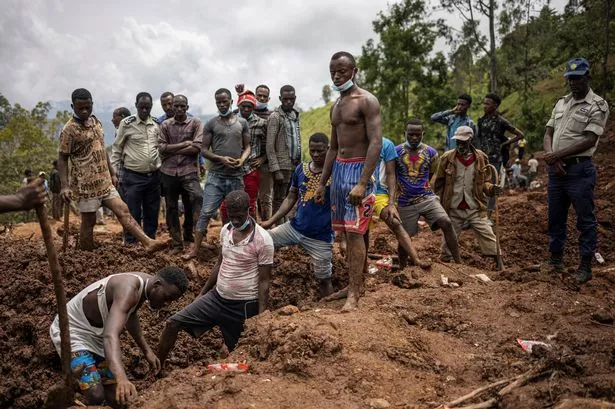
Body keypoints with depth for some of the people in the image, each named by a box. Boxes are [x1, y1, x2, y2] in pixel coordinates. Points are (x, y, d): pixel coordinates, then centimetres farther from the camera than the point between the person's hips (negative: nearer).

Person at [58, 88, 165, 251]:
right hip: (86, 183, -6)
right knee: (88, 221, 2)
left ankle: (148, 242, -7)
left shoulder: (96, 121, 11)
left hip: (104, 181, 6)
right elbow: (62, 159, -9)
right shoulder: (69, 129, -11)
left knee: (123, 210, -1)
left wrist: (112, 173, 18)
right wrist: (65, 186, -17)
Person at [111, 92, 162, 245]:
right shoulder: (127, 123, -5)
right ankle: (130, 245, 12)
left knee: (152, 214, 11)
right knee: (133, 214, 1)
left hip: (154, 176, 4)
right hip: (133, 177, -4)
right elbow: (116, 149, -1)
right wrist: (113, 172, -5)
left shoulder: (157, 124, 5)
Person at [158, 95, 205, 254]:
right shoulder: (165, 125, 9)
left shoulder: (196, 123, 2)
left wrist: (172, 150, -7)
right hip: (169, 172, 3)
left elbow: (197, 147, -10)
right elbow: (161, 147, -2)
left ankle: (189, 233, 1)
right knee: (171, 208, 9)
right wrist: (184, 144, -10)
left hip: (189, 171, -2)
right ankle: (176, 243, 21)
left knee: (198, 199, -22)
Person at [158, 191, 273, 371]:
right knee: (173, 323, 3)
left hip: (244, 307, -6)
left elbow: (264, 282, -13)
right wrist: (202, 294, 18)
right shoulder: (226, 230, 1)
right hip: (216, 297, 6)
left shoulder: (262, 240, -17)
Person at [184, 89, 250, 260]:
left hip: (236, 176, 2)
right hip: (216, 175, -2)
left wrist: (242, 160, -11)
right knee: (206, 212, -7)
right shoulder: (211, 124, 2)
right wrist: (221, 158, -17)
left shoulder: (242, 123, 7)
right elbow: (204, 149, 0)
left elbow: (247, 147, 10)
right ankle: (195, 249, -1)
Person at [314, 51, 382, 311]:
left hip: (358, 168, -8)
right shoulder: (335, 107, 17)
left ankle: (354, 294, -8)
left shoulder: (367, 101, -8)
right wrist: (322, 183, 18)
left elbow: (376, 143, -18)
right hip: (339, 168, 8)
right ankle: (355, 282, 22)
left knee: (355, 231, -11)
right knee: (348, 231, 11)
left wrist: (362, 183, -26)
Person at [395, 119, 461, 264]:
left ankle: (458, 262, -12)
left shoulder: (431, 152, 1)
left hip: (427, 198, 1)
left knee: (446, 223, -19)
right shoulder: (396, 151, -4)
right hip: (405, 202, -1)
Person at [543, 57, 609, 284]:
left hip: (579, 169, -6)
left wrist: (558, 154, -15)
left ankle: (585, 266, 9)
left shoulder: (598, 105, -6)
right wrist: (551, 158, -6)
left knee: (585, 220, 1)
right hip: (556, 168, 7)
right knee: (555, 216, 14)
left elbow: (590, 140, -14)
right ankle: (556, 258, 27)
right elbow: (548, 134, 11)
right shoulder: (562, 103, 14)